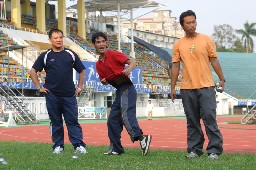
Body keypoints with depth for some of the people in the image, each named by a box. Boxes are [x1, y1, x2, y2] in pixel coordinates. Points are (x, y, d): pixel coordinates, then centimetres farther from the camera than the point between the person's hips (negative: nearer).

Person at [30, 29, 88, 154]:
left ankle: (79, 145, -1)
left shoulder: (71, 54, 9)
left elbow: (82, 70, 19)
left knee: (73, 121, -2)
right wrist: (39, 87, 3)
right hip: (52, 96, 0)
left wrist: (79, 87, 11)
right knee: (56, 122, 5)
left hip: (69, 95, 0)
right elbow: (33, 71, 10)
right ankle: (58, 145, 14)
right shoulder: (45, 56, 6)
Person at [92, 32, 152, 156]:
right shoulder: (98, 64, 17)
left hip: (126, 88, -9)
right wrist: (104, 82, 0)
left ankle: (141, 137, -45)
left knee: (126, 115, -28)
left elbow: (132, 62, -9)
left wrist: (128, 69, -31)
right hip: (119, 91, 9)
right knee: (112, 120, 12)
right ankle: (116, 149, 20)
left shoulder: (114, 55, -5)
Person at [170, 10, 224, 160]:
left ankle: (214, 149, -1)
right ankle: (194, 149, 14)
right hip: (187, 88, 2)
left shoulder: (206, 40, 4)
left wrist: (222, 79, 4)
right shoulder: (178, 44, 7)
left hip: (206, 86, -2)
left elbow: (214, 60, 7)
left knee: (210, 118, -7)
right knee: (192, 121, 6)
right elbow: (175, 66, 9)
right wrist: (173, 87, 6)